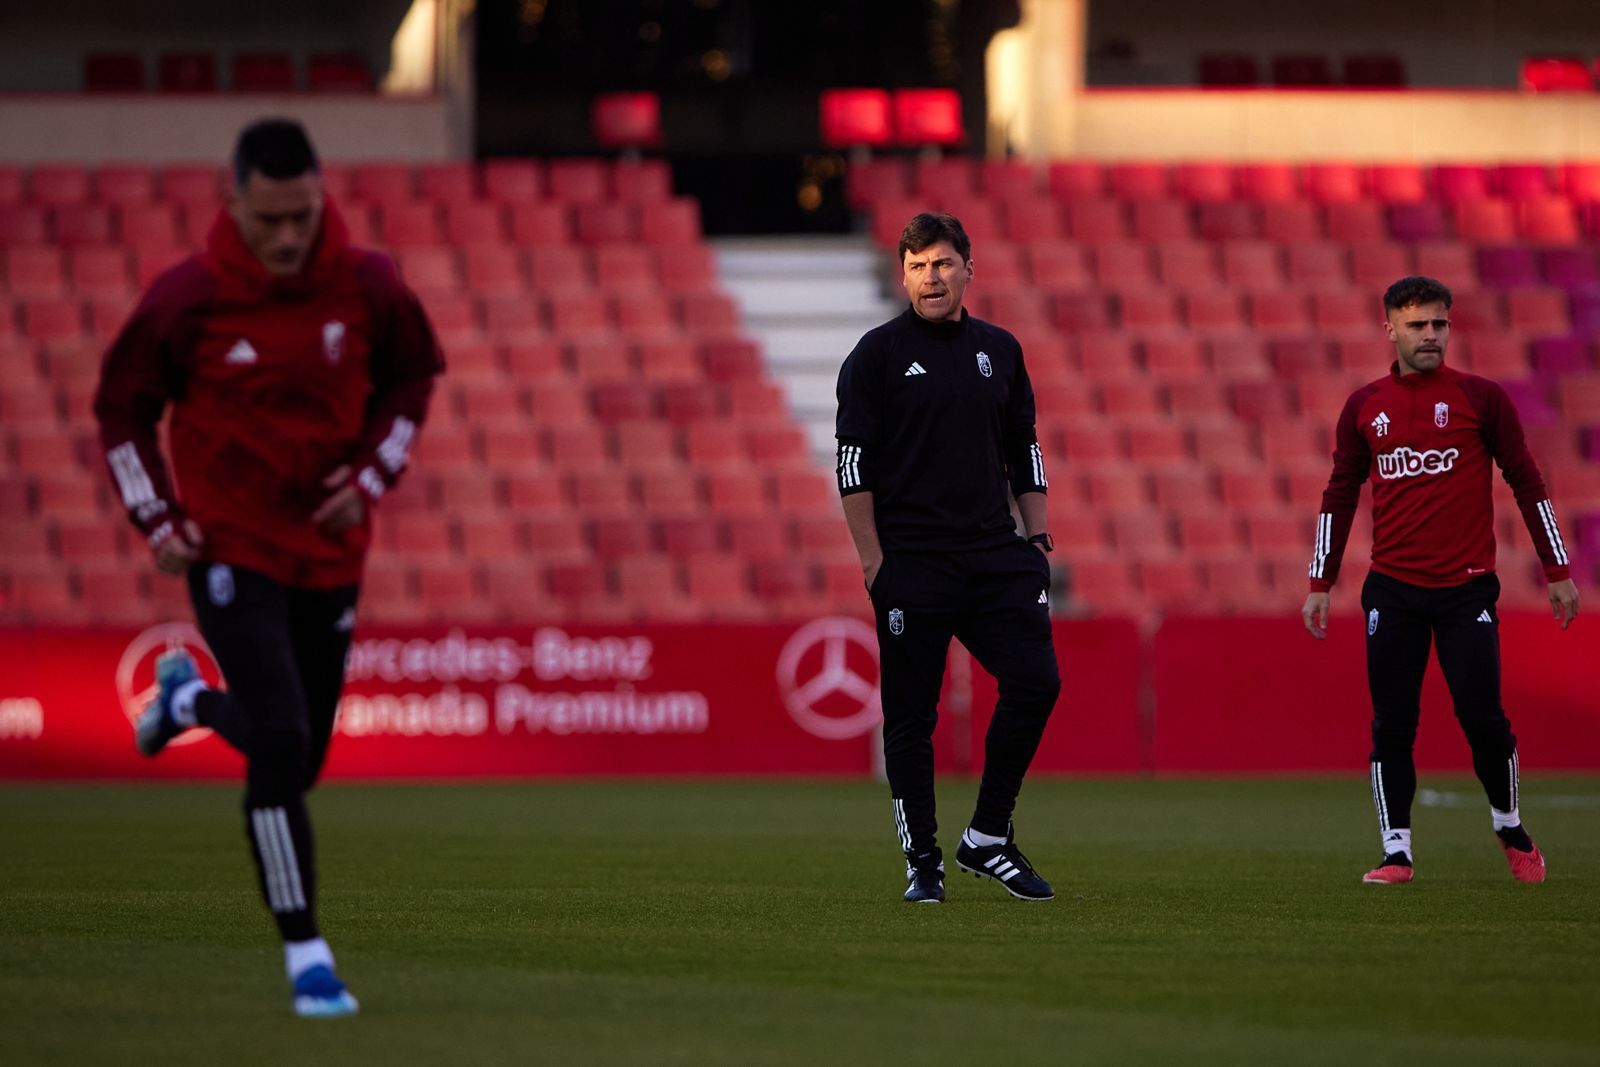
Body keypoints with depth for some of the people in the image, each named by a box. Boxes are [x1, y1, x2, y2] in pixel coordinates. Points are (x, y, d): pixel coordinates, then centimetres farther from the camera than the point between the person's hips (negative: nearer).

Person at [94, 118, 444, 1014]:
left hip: (332, 549, 4)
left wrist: (373, 476, -2)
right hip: (230, 550, -4)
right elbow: (122, 407, 0)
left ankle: (190, 698, 46)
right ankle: (307, 956, -9)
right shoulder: (187, 299, -14)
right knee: (282, 746, -17)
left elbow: (413, 378, 10)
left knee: (302, 756, 13)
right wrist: (158, 519, -8)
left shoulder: (367, 285, -8)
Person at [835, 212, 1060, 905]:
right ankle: (923, 864, 8)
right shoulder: (879, 353, 0)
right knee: (911, 713, -1)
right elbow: (853, 462, -4)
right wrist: (874, 560, -9)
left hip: (994, 552, 4)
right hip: (911, 559, -4)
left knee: (1035, 683, -8)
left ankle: (988, 840, 6)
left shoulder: (1000, 351, 13)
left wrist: (1036, 536, 10)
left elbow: (1024, 452, 20)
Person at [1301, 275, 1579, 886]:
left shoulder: (1481, 398, 1)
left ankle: (1511, 829, 19)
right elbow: (1339, 498, 14)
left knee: (1483, 718, -5)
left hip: (1467, 589, -2)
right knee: (1391, 725, -1)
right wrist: (1321, 584, 9)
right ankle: (1396, 853, 6)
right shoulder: (1364, 408, 8)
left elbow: (1527, 484, 4)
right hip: (1391, 593, 2)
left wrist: (1557, 571, 1)